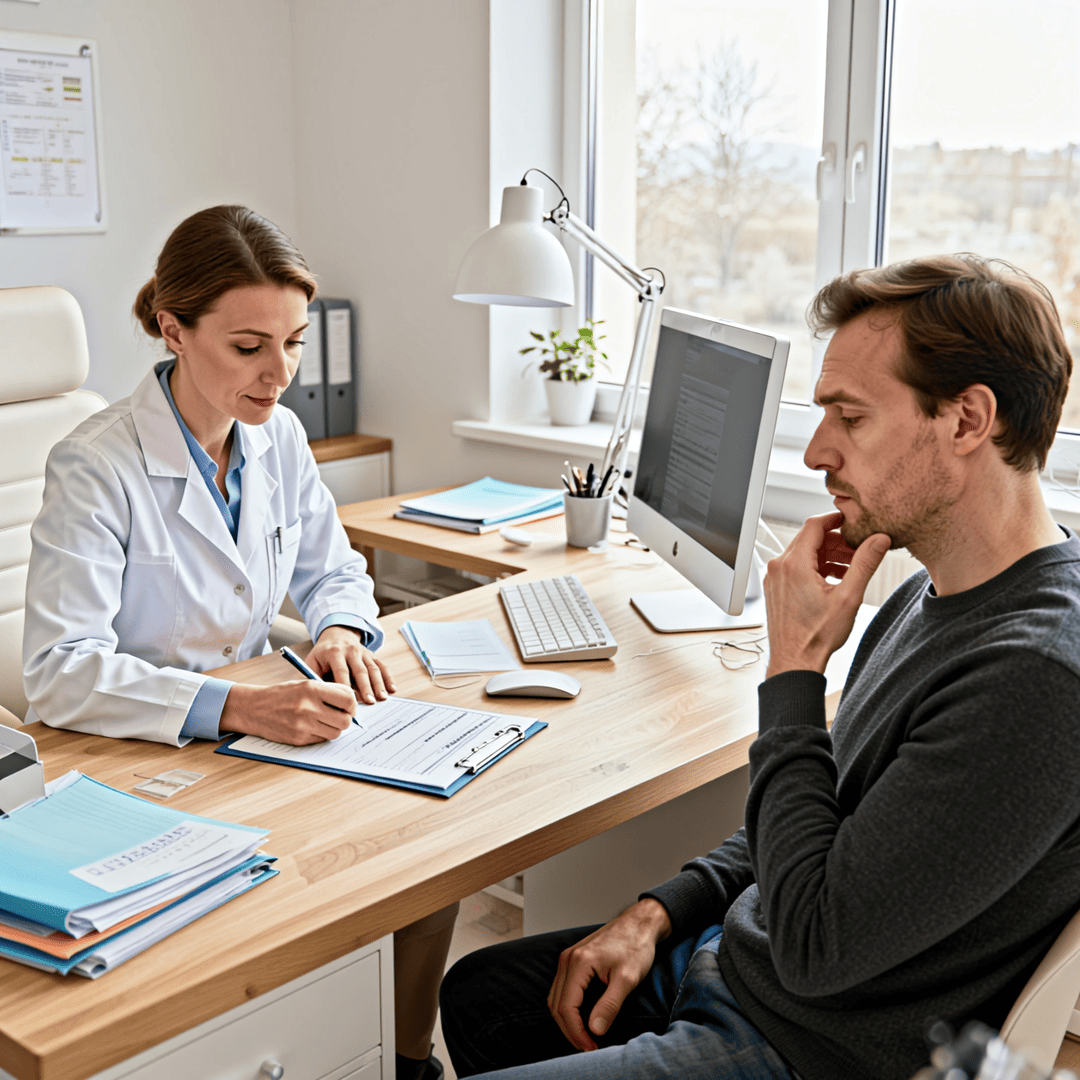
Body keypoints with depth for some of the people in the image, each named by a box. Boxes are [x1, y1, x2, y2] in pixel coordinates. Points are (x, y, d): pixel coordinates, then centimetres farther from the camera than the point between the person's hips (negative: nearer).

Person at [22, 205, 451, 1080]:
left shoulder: (277, 436, 0)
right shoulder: (96, 468, -19)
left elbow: (333, 569, 14)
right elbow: (58, 670, -25)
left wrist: (341, 631, -11)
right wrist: (234, 706, -37)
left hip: (256, 730, 6)